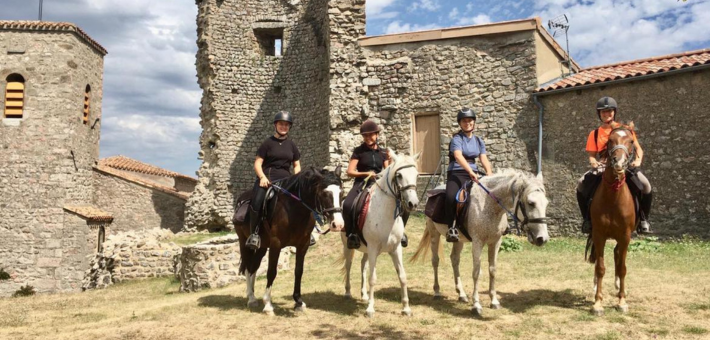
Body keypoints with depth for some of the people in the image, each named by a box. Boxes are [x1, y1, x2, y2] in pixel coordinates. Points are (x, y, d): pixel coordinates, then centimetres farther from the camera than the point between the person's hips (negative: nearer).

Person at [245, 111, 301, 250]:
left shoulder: (292, 145, 16)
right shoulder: (268, 143, 5)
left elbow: (297, 165, 18)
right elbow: (257, 163, 2)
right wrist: (262, 177, -17)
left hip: (285, 180, 3)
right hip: (267, 178, -3)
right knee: (257, 201, -31)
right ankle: (254, 233, -18)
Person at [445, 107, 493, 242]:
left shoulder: (479, 141, 16)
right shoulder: (457, 139, -4)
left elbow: (484, 159, 5)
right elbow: (458, 156, -22)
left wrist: (490, 174, -15)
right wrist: (470, 172, -37)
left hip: (474, 173, 6)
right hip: (457, 173, -6)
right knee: (451, 197, -33)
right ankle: (451, 228, -20)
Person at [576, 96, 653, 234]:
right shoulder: (595, 134, 9)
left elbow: (638, 148, 7)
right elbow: (591, 156, 6)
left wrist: (638, 160, -14)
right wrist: (593, 162, -17)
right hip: (602, 168, 1)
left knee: (645, 186, -26)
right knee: (581, 184, -25)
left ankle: (643, 219, -3)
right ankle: (588, 218, -7)